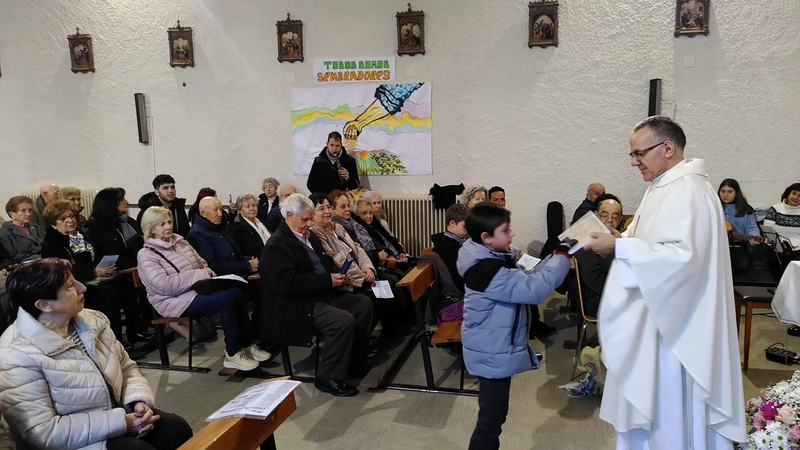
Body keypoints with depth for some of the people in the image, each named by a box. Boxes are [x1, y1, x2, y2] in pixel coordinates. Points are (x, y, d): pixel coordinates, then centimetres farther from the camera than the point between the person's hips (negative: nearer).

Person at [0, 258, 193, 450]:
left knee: (177, 428, -13)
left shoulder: (92, 320, 1)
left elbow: (126, 366, 11)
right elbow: (42, 433, -24)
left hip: (118, 412, 6)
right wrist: (121, 422, -24)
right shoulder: (17, 356, -20)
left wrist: (140, 401, -10)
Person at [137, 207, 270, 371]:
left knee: (237, 292, -17)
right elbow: (165, 286, -22)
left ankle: (247, 344, -8)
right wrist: (197, 274, -21)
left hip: (197, 288, 7)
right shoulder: (147, 255, -10)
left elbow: (202, 263, 21)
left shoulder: (180, 241, 12)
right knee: (227, 298, -27)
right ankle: (233, 354, -18)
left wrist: (207, 273, -3)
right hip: (176, 300, -7)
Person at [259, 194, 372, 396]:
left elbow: (325, 264, 23)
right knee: (344, 320, -27)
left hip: (323, 294, 10)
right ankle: (328, 377, -11)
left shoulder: (309, 236, 13)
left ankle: (353, 362, 11)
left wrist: (336, 274, -2)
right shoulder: (276, 246, -16)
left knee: (364, 303, 0)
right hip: (298, 305, -10)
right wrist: (328, 280, -24)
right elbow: (288, 283, -26)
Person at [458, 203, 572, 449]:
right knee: (491, 416, 1)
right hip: (493, 354, -11)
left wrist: (556, 255, -2)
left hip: (496, 350, 11)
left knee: (493, 412, 25)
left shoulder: (495, 259, 4)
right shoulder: (488, 271, -28)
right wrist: (563, 256, -24)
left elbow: (526, 279, 10)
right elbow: (534, 288, -31)